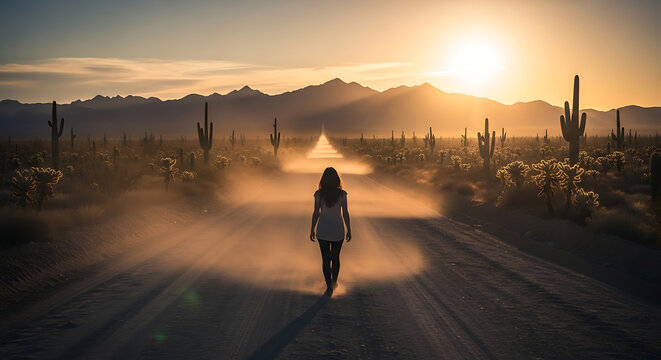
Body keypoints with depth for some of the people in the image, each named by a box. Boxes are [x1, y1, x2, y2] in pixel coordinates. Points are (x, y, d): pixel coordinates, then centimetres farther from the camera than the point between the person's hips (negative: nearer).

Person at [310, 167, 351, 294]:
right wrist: (349, 230, 2)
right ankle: (334, 282, 32)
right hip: (338, 229, 1)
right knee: (335, 257, 19)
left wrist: (312, 230, 2)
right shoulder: (342, 194, -9)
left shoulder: (319, 194, -10)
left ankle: (329, 285, -4)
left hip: (323, 230, -1)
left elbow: (316, 213, -8)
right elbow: (345, 213, -7)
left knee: (326, 258, 3)